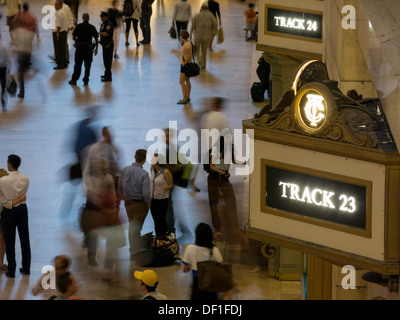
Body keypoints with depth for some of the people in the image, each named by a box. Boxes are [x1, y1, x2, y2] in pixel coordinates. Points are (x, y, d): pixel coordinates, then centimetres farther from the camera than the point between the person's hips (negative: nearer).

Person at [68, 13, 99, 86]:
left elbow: (73, 37, -2)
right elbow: (96, 39, 0)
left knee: (78, 64, 5)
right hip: (89, 48, 1)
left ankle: (74, 80, 7)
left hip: (80, 47, -1)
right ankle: (86, 80, 7)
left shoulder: (79, 26, -5)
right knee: (87, 65, 8)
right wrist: (96, 48, 9)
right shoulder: (92, 27, -2)